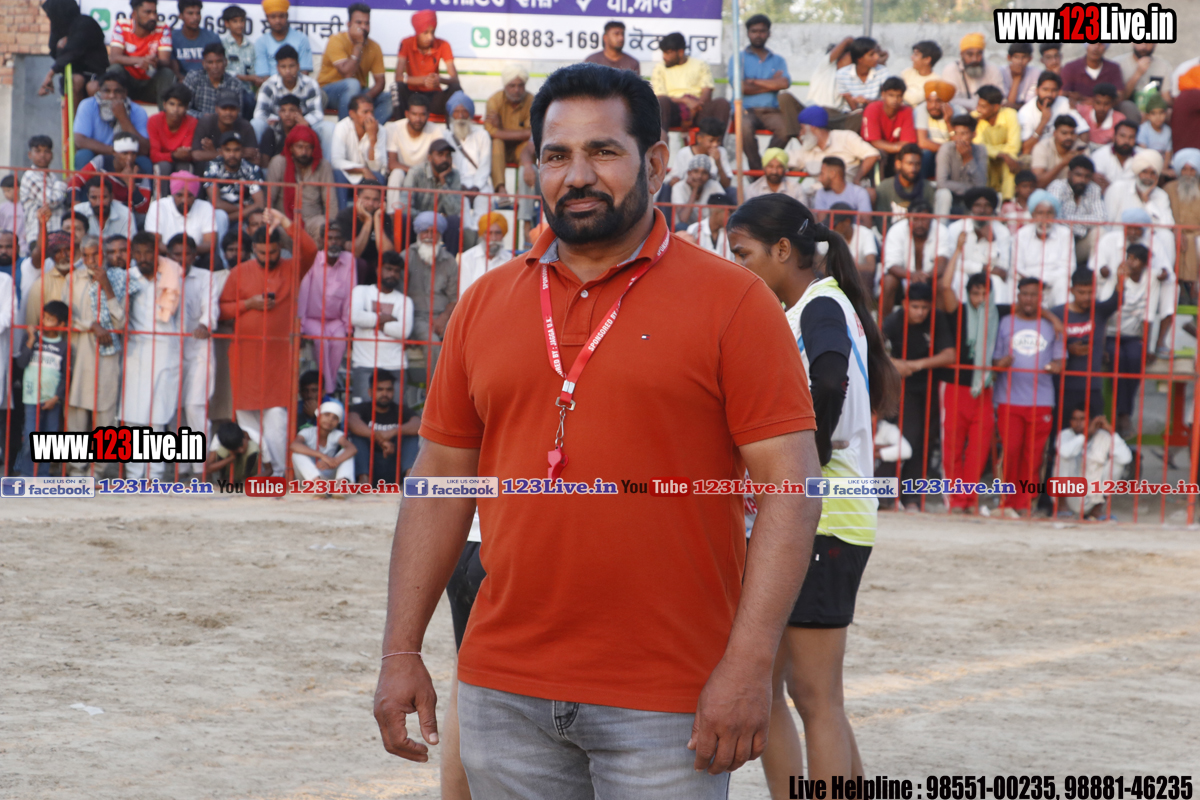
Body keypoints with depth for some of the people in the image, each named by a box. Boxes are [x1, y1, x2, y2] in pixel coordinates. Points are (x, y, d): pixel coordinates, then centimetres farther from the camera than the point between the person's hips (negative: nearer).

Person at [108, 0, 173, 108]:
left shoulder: (163, 30, -6)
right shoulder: (121, 26, -7)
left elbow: (166, 61, -16)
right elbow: (113, 57, -19)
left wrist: (157, 62, -43)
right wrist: (139, 60, -38)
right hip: (127, 82, -1)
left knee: (167, 74, -28)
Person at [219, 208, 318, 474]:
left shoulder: (291, 269, 6)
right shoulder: (240, 273, 8)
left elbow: (310, 250, -12)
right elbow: (223, 309, 8)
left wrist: (287, 224, -18)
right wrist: (249, 304, -9)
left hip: (279, 353, -1)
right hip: (245, 352, 1)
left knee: (276, 414, -6)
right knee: (246, 414, 1)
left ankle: (278, 473, -4)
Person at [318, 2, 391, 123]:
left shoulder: (374, 47, 2)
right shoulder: (337, 41, -13)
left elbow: (380, 81, -2)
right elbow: (347, 73, -26)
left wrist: (366, 97, -22)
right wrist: (359, 44, -22)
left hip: (358, 93, 5)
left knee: (390, 98, -17)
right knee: (352, 84, -37)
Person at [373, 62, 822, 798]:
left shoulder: (734, 302, -3)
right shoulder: (486, 303, 11)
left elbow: (790, 487, -7)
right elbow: (442, 479, 14)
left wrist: (750, 664, -15)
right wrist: (402, 652, 8)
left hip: (666, 708, -4)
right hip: (504, 695, 4)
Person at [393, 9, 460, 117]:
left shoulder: (443, 45, -7)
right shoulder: (407, 44, -10)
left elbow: (455, 79, -13)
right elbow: (399, 77, -20)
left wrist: (440, 80, -37)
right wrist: (424, 80, -37)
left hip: (433, 95, 1)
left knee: (455, 89, -27)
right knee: (398, 87, -32)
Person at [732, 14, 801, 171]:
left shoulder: (778, 60, 20)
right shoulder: (739, 58, 13)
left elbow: (784, 83, 0)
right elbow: (741, 87, -4)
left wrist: (754, 81, 0)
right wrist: (771, 83, 3)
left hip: (771, 111, 2)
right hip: (746, 110, -2)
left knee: (785, 127, -32)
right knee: (745, 127, -38)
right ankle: (756, 167, -25)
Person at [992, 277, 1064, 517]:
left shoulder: (1051, 327, 13)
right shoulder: (1005, 324, 10)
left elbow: (1059, 360, 14)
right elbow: (994, 360, 7)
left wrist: (1055, 366, -10)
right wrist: (1000, 363, -16)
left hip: (1041, 401, 1)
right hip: (1010, 400, -1)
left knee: (1033, 455, -1)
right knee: (1011, 451, -8)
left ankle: (1024, 505, 5)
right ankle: (1008, 502, 3)